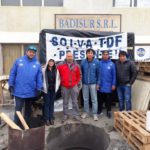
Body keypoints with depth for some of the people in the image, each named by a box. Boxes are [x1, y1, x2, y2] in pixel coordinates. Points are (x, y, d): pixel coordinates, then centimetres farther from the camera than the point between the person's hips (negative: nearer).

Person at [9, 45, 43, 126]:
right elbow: (12, 73, 1)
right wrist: (11, 85, -3)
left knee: (28, 109, 17)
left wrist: (39, 88, -2)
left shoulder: (37, 64, 1)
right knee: (18, 109, 3)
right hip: (19, 91, -2)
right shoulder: (18, 61, -1)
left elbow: (39, 77, 1)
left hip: (31, 91, 2)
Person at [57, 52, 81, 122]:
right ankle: (65, 115, 24)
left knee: (75, 102, 8)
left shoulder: (76, 65, 3)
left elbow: (79, 75, 10)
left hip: (74, 86, 1)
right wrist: (60, 82, -1)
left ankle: (76, 115, 19)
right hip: (64, 86, -1)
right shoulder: (61, 65, -4)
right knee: (65, 102, 11)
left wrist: (77, 83, 6)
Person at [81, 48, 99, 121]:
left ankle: (95, 114, 17)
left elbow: (98, 73, -5)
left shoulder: (96, 62, -8)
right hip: (85, 83, 2)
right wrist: (81, 82, 1)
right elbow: (81, 72, 3)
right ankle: (86, 112, 28)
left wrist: (97, 83, -6)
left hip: (93, 83, -2)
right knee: (85, 99, 13)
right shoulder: (83, 62, -2)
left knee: (94, 99, 5)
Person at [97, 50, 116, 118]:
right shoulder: (99, 63, -1)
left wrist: (113, 84, -4)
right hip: (100, 85, 1)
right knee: (100, 99, 12)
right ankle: (99, 110, 28)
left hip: (108, 85, -1)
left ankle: (109, 111, 23)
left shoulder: (112, 64, -2)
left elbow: (114, 75, 0)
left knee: (108, 99, 9)